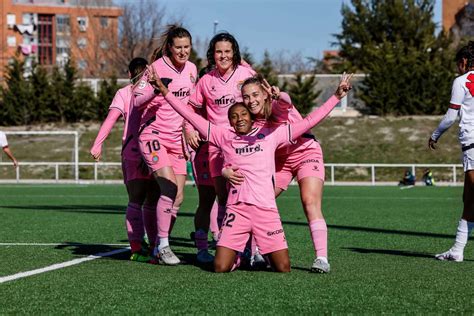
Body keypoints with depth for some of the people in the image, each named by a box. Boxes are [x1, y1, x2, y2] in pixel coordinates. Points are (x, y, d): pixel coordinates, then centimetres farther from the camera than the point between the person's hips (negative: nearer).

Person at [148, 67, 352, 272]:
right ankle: (237, 253, 24)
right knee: (220, 268, -10)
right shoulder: (224, 137, 11)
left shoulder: (271, 134, 11)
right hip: (236, 208, 0)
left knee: (283, 268, -4)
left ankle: (260, 252, 29)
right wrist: (164, 91, 6)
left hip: (266, 209, 0)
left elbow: (309, 122, 11)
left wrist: (337, 96, 9)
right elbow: (192, 117, 10)